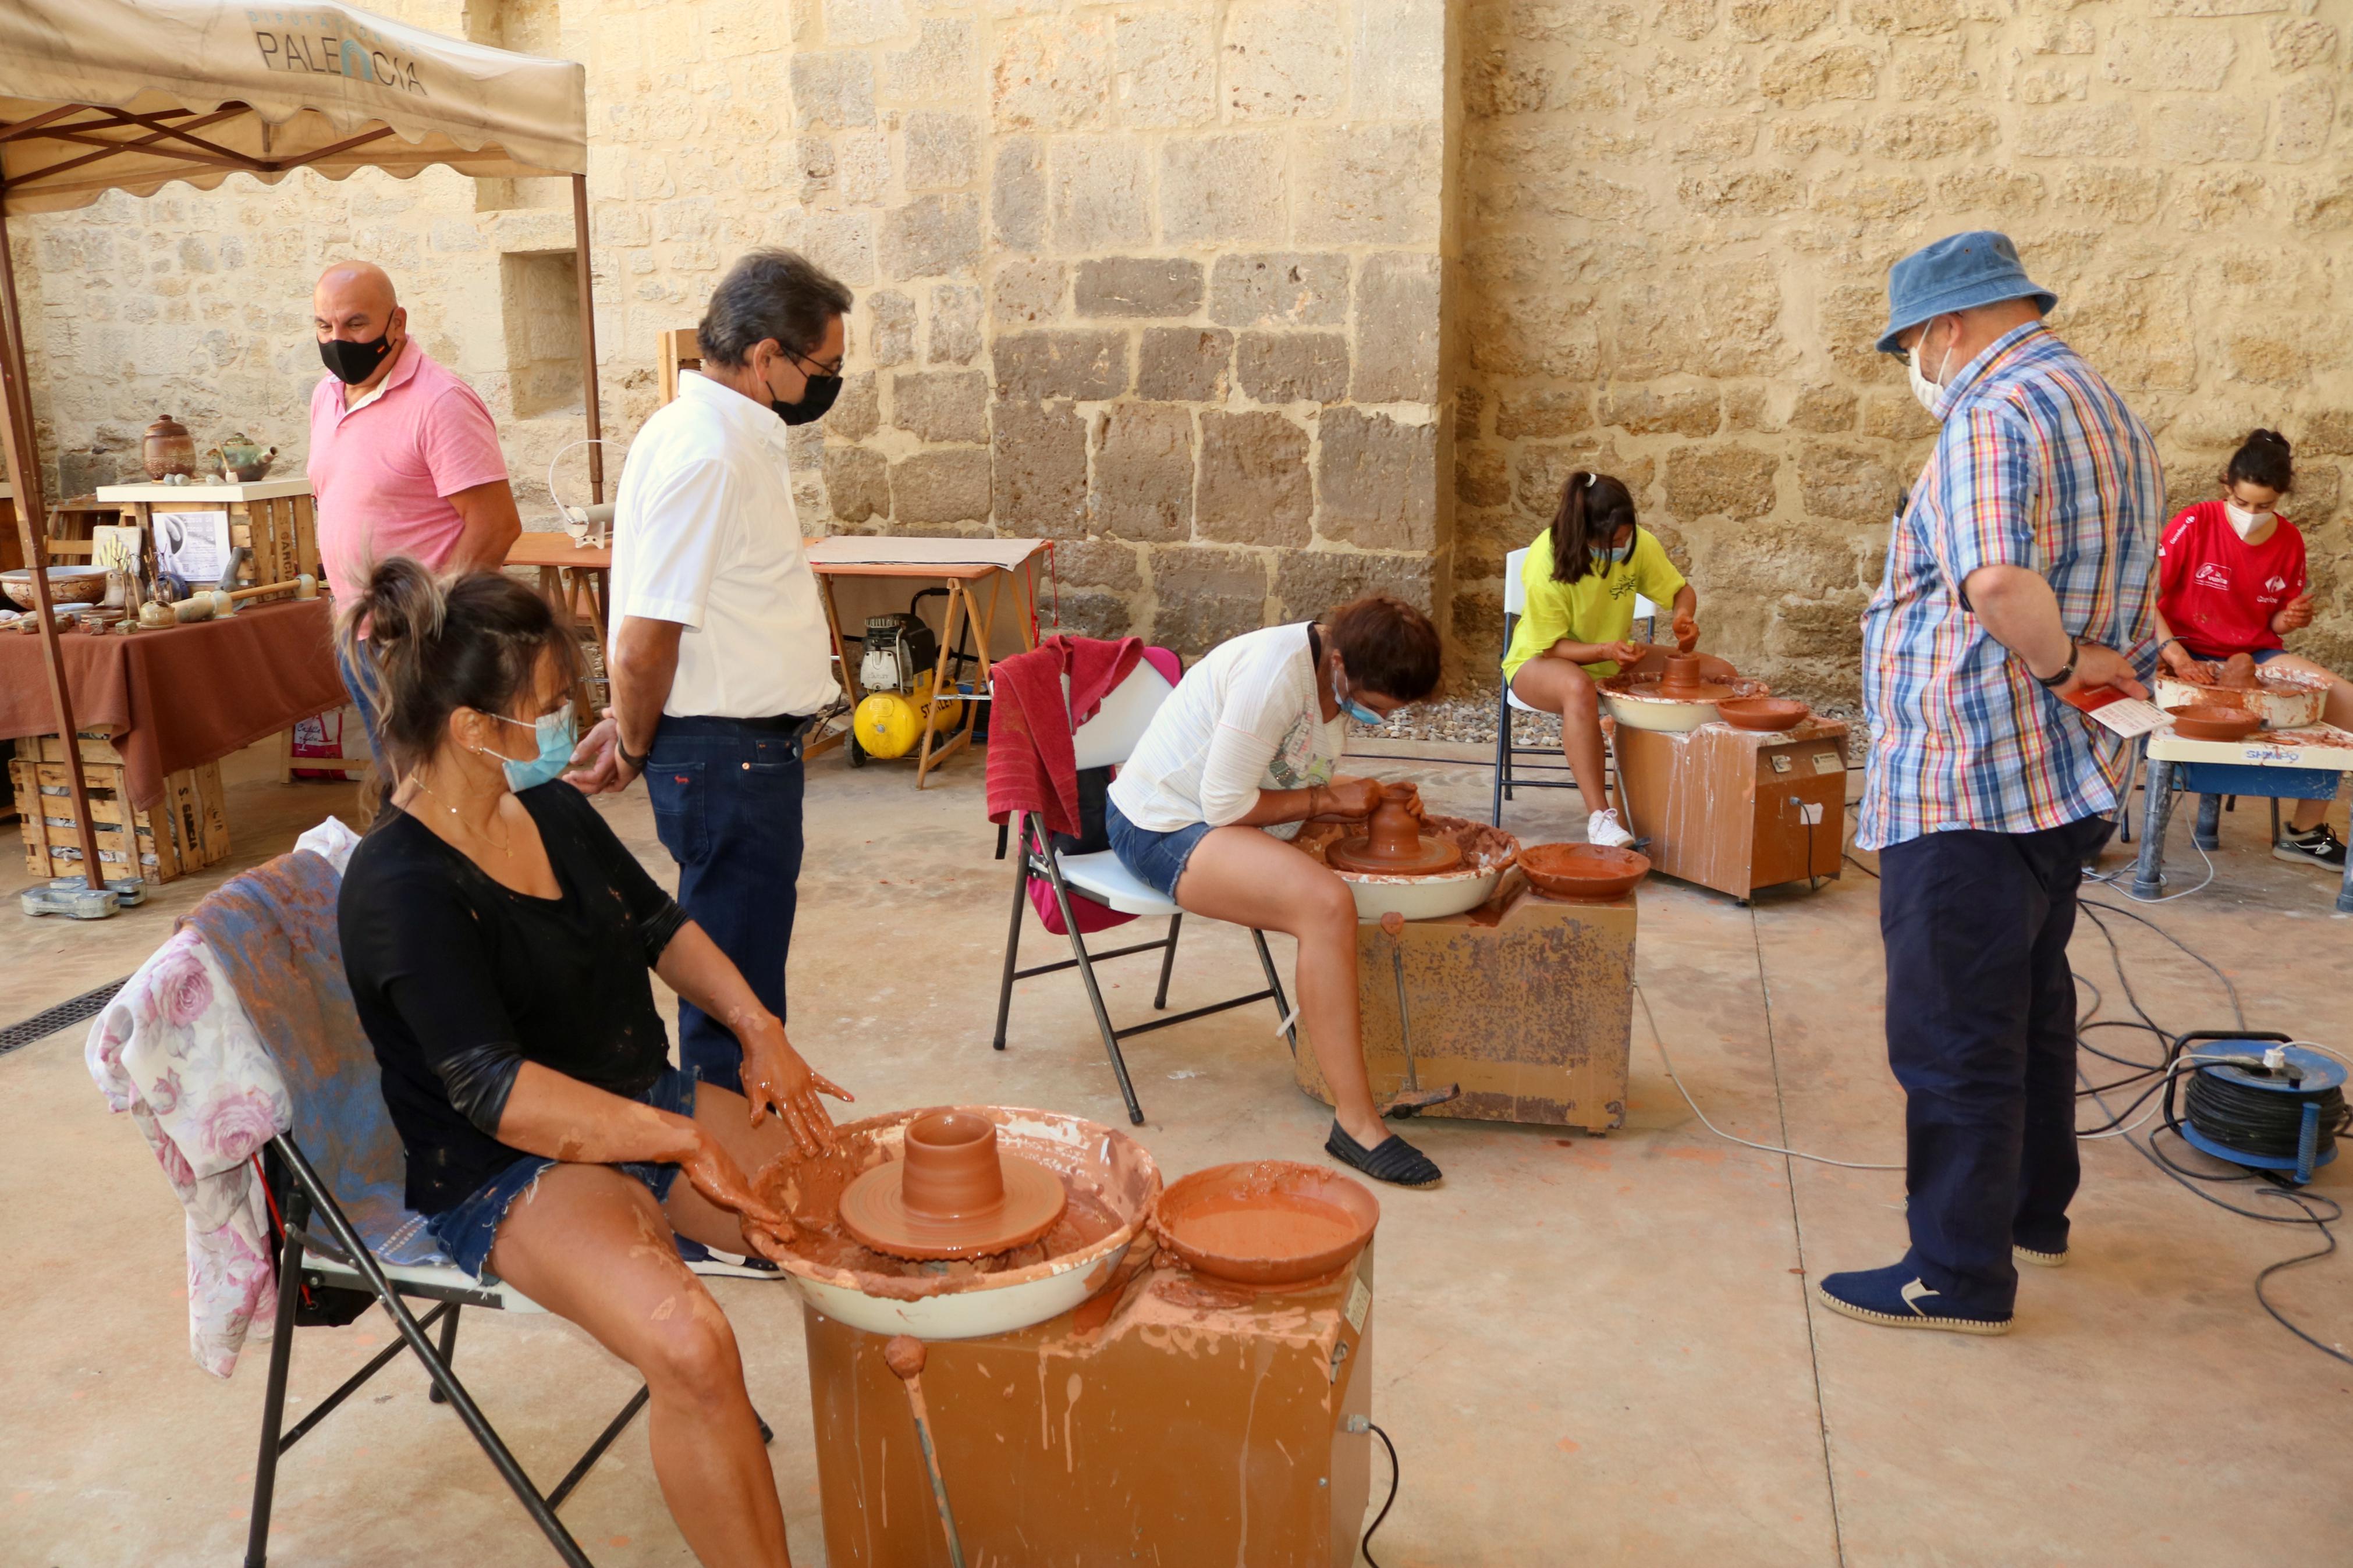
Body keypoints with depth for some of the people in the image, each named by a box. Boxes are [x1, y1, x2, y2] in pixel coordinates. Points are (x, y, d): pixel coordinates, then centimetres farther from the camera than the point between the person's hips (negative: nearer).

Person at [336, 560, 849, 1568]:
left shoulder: (549, 808, 5)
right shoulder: (401, 886, -18)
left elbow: (657, 925, 17)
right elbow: (496, 1091, -24)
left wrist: (758, 1029, 2)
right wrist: (683, 1144, -27)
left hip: (650, 1105, 8)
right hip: (509, 1171, -7)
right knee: (690, 1344, -33)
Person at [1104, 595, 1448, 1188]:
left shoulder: (1343, 678, 3)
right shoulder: (1275, 672, -26)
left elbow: (1298, 790, 13)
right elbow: (1225, 804, -24)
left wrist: (1369, 805, -4)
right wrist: (1326, 799, -16)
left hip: (1228, 817, 10)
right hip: (1162, 825, -10)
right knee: (1326, 903, -32)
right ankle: (1355, 1122, -27)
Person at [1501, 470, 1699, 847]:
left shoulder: (1641, 545, -13)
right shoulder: (1547, 562, -26)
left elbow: (1682, 591, 2)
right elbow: (1550, 647, -21)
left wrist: (1684, 617, -22)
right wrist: (1605, 651, -38)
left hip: (1612, 657, 5)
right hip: (1540, 661, -5)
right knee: (1579, 688, -40)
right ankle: (1600, 816, -41)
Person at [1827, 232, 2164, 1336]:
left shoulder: (1990, 417, -16)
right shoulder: (2109, 415, 17)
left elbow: (1996, 582, -33)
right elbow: (2129, 609, 21)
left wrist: (2054, 661, -17)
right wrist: (2087, 666, 9)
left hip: (1968, 787, -10)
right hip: (2065, 784, 10)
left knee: (1953, 1038, -1)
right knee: (2032, 1008, 22)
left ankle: (1960, 1275, 9)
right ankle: (2034, 1209, 38)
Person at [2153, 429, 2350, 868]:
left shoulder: (2289, 541, 2)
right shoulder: (2194, 524, -12)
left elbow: (2273, 624, 13)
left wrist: (2290, 620, -12)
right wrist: (2175, 654, -29)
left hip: (2254, 655, 5)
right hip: (2190, 652, -5)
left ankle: (2305, 830, -3)